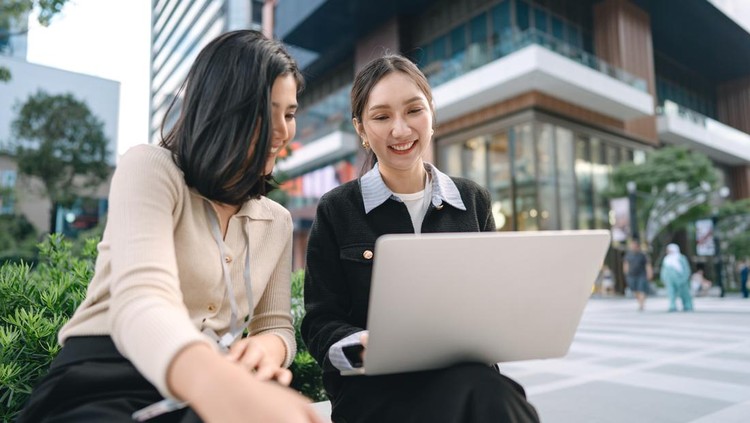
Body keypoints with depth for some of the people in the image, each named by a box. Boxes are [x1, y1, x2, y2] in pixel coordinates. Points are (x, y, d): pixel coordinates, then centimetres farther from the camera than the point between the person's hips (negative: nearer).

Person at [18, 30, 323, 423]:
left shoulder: (277, 221, 10)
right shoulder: (150, 168, -7)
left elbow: (277, 325, 12)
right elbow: (141, 299, -24)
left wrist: (268, 347, -14)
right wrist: (224, 384, -45)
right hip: (102, 383, -5)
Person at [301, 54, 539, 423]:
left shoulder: (473, 201, 9)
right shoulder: (336, 211, 1)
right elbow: (320, 325, 0)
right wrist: (363, 346, -23)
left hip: (466, 377, 4)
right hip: (373, 386, -3)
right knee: (485, 393, -33)